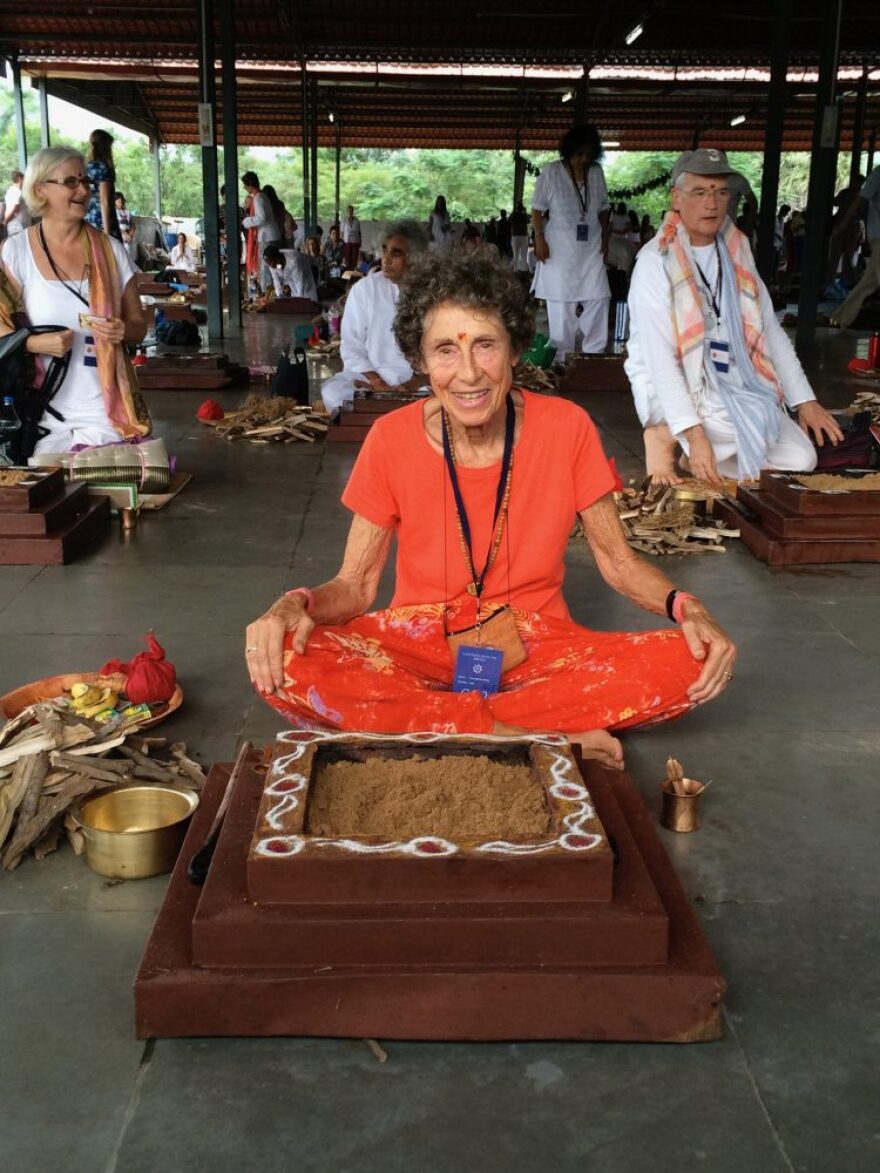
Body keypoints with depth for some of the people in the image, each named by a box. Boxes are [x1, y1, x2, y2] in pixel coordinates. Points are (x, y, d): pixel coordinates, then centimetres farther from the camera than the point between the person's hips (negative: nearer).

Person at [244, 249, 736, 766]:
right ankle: (547, 739, -25)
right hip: (418, 643, 0)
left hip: (537, 644, 1)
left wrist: (686, 607, -18)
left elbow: (619, 560, 2)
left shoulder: (566, 428, -7)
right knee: (283, 664, -29)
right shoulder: (392, 439, -6)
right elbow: (355, 585, -3)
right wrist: (297, 604, -25)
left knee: (687, 663, -26)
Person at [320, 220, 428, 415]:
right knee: (333, 392, -30)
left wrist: (411, 386, -18)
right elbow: (352, 350, 0)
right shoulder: (364, 289, 2)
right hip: (371, 376, 0)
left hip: (420, 382, 0)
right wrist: (380, 385, -15)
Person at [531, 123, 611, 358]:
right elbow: (537, 209, -1)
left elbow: (603, 209, 16)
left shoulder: (597, 173, 7)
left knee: (598, 301, -2)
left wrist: (605, 238, 10)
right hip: (559, 251, -3)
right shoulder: (551, 172, -4)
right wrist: (539, 238, -9)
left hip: (591, 250, 4)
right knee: (561, 309, -1)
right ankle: (562, 362, 7)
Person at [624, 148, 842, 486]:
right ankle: (665, 432, -8)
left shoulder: (736, 252, 8)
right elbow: (659, 357, -19)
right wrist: (693, 433, -28)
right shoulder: (656, 261, -12)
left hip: (735, 384, 6)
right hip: (676, 387, -6)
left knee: (801, 459, -9)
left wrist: (805, 400, 3)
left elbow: (771, 331, 11)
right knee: (757, 431, -30)